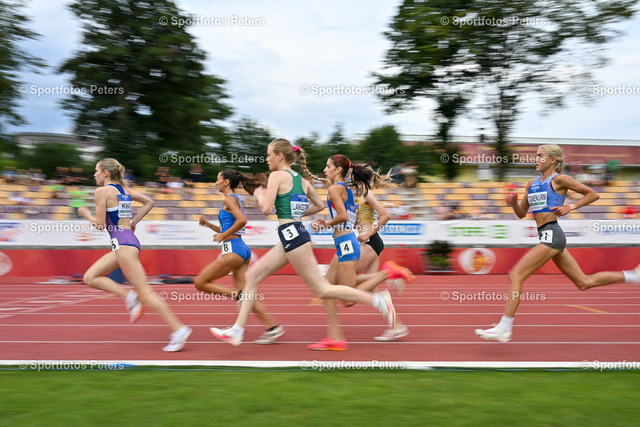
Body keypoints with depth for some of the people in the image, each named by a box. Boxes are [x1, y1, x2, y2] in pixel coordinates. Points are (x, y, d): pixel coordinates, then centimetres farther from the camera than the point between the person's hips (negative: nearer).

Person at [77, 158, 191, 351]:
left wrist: (85, 213, 11)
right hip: (126, 242, 9)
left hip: (123, 242, -9)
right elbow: (149, 202, 24)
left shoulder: (102, 191, -7)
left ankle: (178, 329, -9)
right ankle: (130, 298, 0)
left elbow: (100, 224, -8)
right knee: (90, 277, 12)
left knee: (145, 291, -9)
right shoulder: (124, 189, 16)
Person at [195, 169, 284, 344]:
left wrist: (223, 236, -14)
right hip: (242, 250, 10)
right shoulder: (234, 199, 22)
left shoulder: (230, 199, -6)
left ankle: (239, 296, -10)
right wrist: (208, 224, 19)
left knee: (200, 282, -1)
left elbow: (242, 220, -23)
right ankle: (273, 327, -1)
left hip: (233, 249, -10)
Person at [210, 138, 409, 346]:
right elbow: (319, 205, 21)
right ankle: (237, 330, 12)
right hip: (296, 232, 10)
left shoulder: (277, 176, -8)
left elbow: (266, 209, -15)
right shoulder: (301, 179, 16)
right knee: (252, 276, 10)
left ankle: (377, 299, -3)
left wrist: (259, 194, 5)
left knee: (322, 289, -5)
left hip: (291, 235, -10)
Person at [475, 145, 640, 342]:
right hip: (548, 237, 9)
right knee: (584, 282, 14)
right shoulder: (532, 183, 18)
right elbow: (521, 213, 21)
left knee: (515, 275, -14)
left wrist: (570, 207, -10)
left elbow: (593, 194, 1)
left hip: (551, 235, -9)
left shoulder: (559, 179, -3)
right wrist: (513, 203, 1)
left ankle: (503, 329, -12)